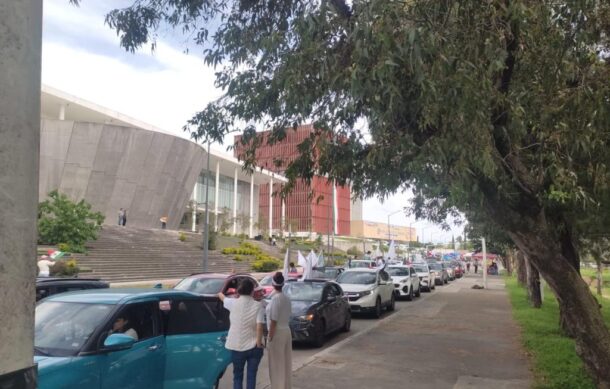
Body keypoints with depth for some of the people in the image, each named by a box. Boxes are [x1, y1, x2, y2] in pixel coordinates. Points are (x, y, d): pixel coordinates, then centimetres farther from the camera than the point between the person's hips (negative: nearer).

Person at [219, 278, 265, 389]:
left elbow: (221, 296, 15)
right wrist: (259, 342, -8)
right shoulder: (258, 305, -9)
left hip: (237, 346, 1)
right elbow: (259, 326, -17)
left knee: (237, 375, 16)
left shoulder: (233, 303, -5)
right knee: (251, 375, 9)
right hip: (253, 346, -1)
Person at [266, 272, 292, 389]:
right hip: (286, 331, 8)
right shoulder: (287, 298, 6)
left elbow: (274, 320, -19)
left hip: (277, 333, -8)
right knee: (286, 363, 16)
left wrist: (270, 337, -14)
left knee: (276, 365, 1)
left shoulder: (275, 298, -18)